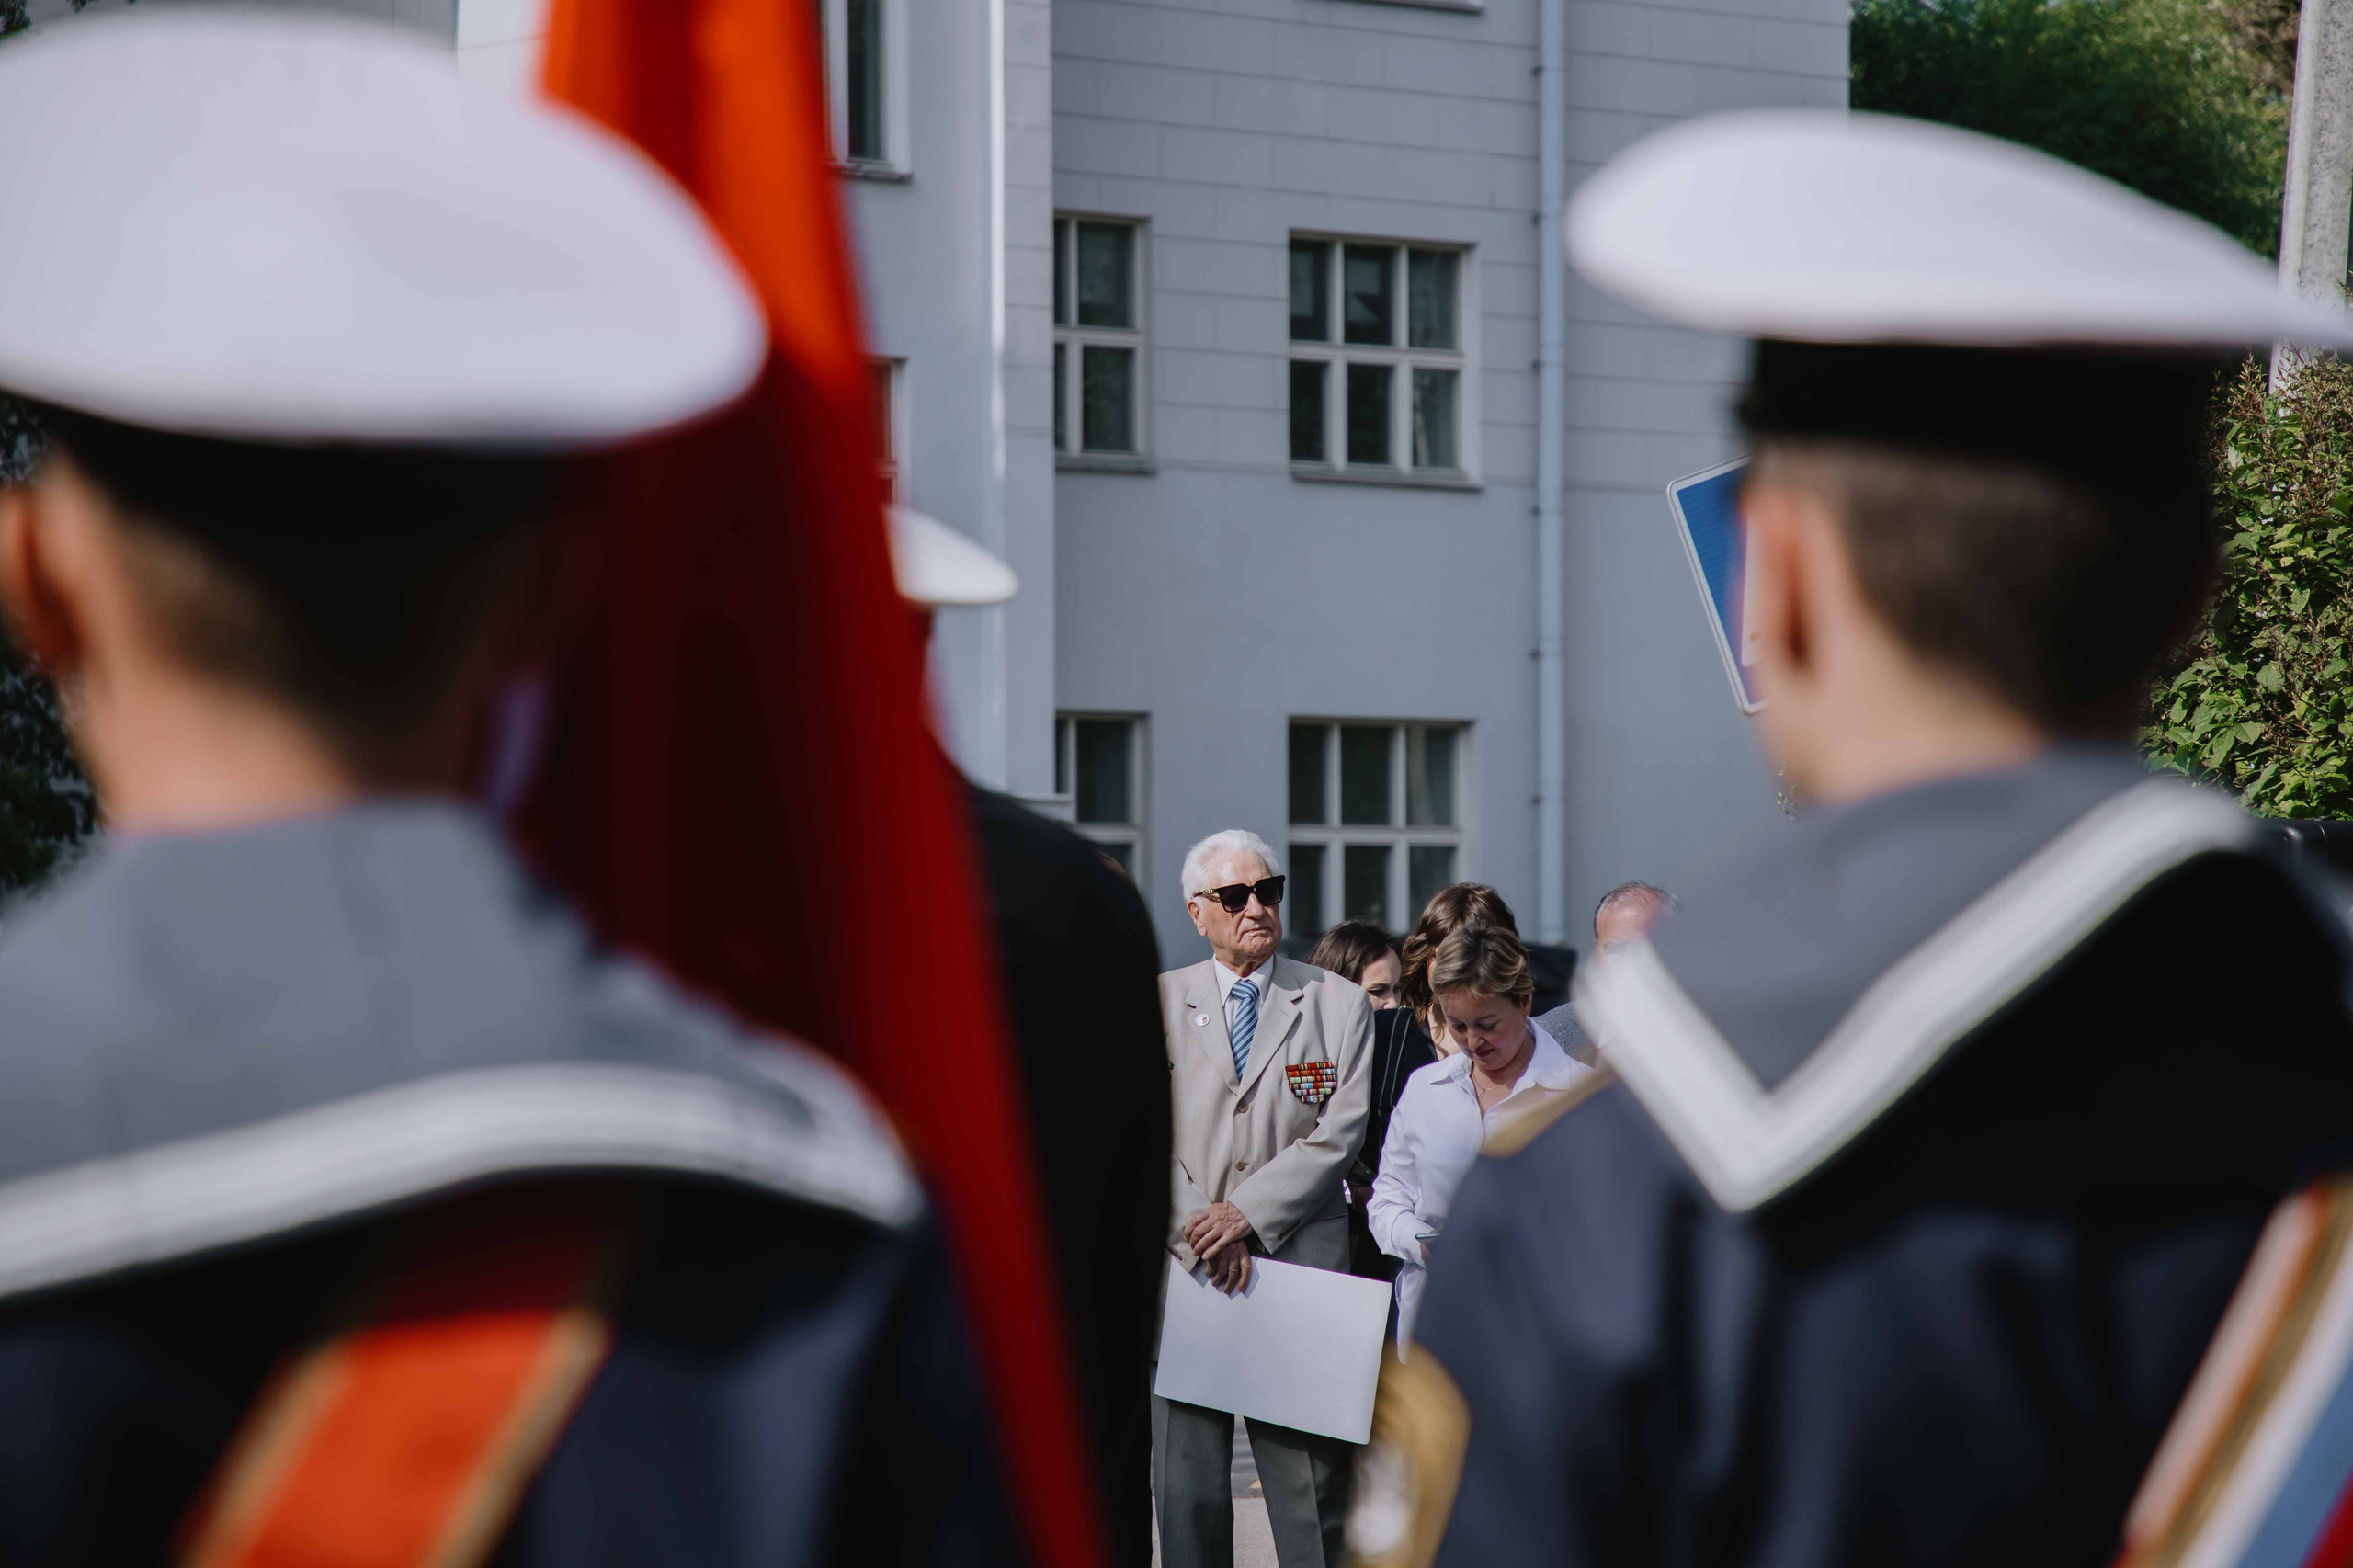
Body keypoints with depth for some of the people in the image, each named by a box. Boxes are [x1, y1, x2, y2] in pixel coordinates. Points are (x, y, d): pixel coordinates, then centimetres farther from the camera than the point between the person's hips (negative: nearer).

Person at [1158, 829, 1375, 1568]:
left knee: (1313, 1482, -3)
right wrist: (1200, 1232, -10)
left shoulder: (1338, 1003, 8)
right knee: (1185, 1486, 1)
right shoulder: (1157, 1002, 10)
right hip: (1184, 1263, 1)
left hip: (1300, 1262, -1)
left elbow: (1339, 1132, -1)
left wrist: (1247, 1214, -11)